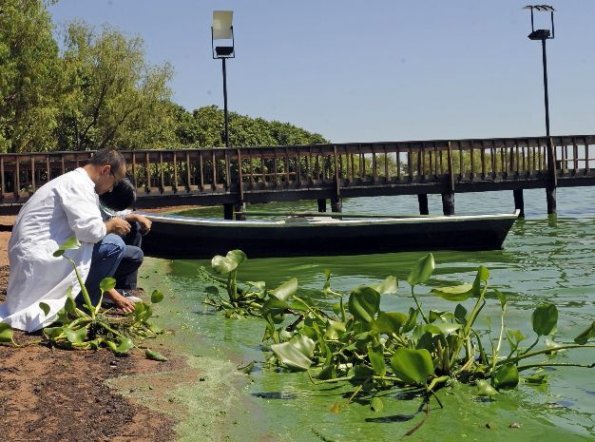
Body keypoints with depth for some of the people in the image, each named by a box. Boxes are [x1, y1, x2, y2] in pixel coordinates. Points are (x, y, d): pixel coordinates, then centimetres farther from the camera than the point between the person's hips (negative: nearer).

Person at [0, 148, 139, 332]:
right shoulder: (77, 183, -12)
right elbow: (90, 230, -27)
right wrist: (112, 225, -2)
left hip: (32, 257, 10)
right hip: (39, 257, -10)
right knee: (114, 244, -13)